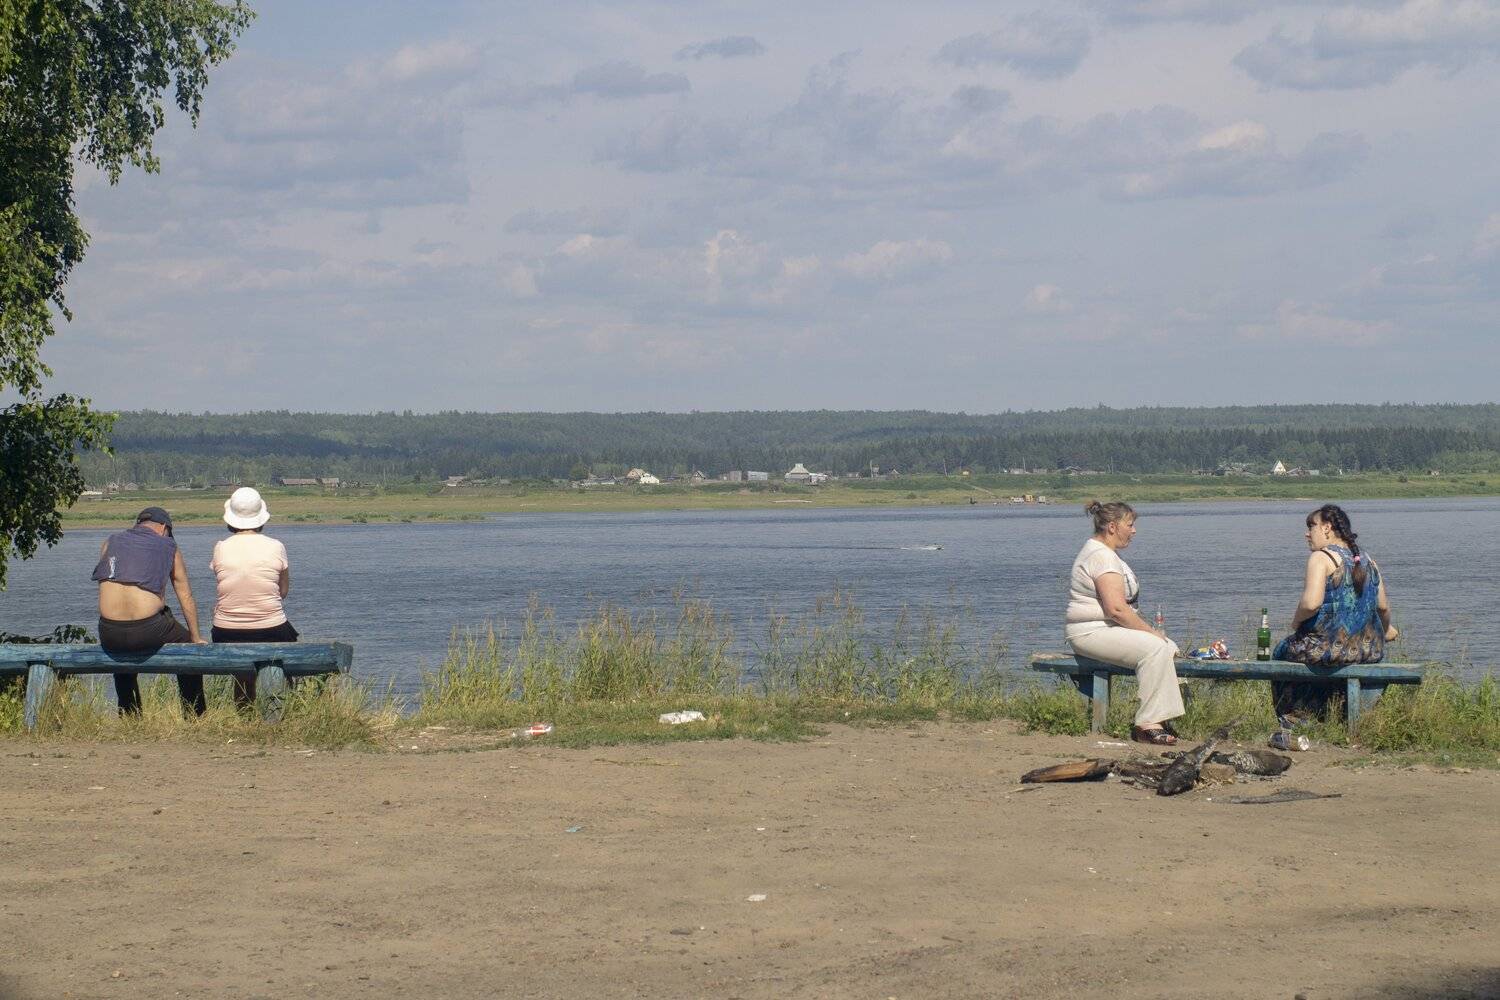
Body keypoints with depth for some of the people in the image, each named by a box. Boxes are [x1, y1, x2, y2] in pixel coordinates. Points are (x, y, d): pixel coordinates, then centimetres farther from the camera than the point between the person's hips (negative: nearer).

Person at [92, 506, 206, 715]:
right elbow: (186, 596, 14)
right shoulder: (168, 547, 9)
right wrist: (196, 639, 24)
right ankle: (195, 716, 28)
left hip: (109, 635, 3)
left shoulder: (110, 543, 17)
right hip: (148, 631, -3)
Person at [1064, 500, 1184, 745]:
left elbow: (1121, 608, 22)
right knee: (1154, 647, -28)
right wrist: (1150, 631, -16)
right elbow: (1116, 609, -25)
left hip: (1108, 629, 11)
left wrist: (1149, 628, 10)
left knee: (1170, 648, 2)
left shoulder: (1105, 552, 19)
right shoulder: (1102, 557, -17)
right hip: (1092, 633, -11)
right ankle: (1148, 724, -28)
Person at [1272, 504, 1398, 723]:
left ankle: (1296, 722, 29)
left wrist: (1296, 621, -4)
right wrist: (1386, 630, 31)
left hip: (1330, 646, -6)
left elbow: (1311, 603, -24)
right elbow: (1383, 606, 12)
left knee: (1283, 651, 22)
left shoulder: (1321, 558, -12)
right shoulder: (1367, 560, 9)